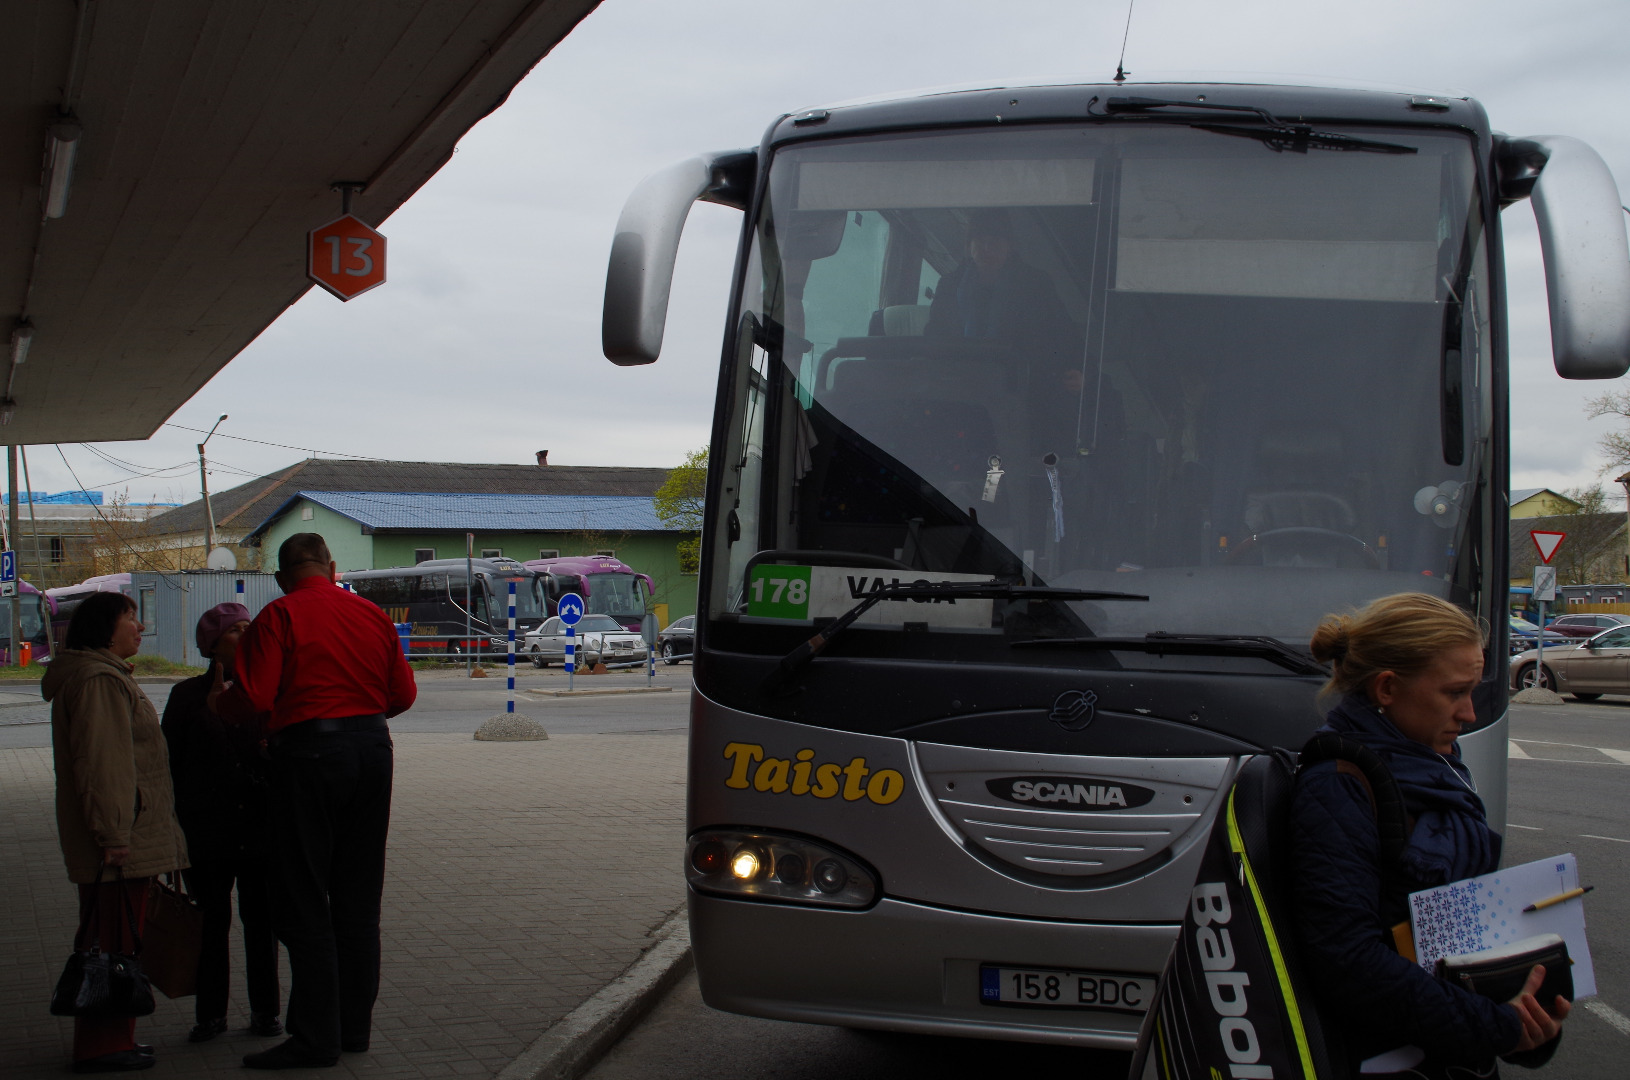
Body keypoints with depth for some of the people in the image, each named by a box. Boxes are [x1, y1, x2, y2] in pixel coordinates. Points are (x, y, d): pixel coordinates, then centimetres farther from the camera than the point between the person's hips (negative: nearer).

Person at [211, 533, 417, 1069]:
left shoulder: (280, 616, -6)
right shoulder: (372, 615, 9)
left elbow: (255, 699, -14)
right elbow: (403, 694, 11)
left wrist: (218, 702, 7)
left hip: (309, 749, -6)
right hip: (372, 747, 6)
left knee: (304, 902, 0)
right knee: (359, 899, 14)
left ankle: (315, 1036, 0)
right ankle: (355, 1025, 18)